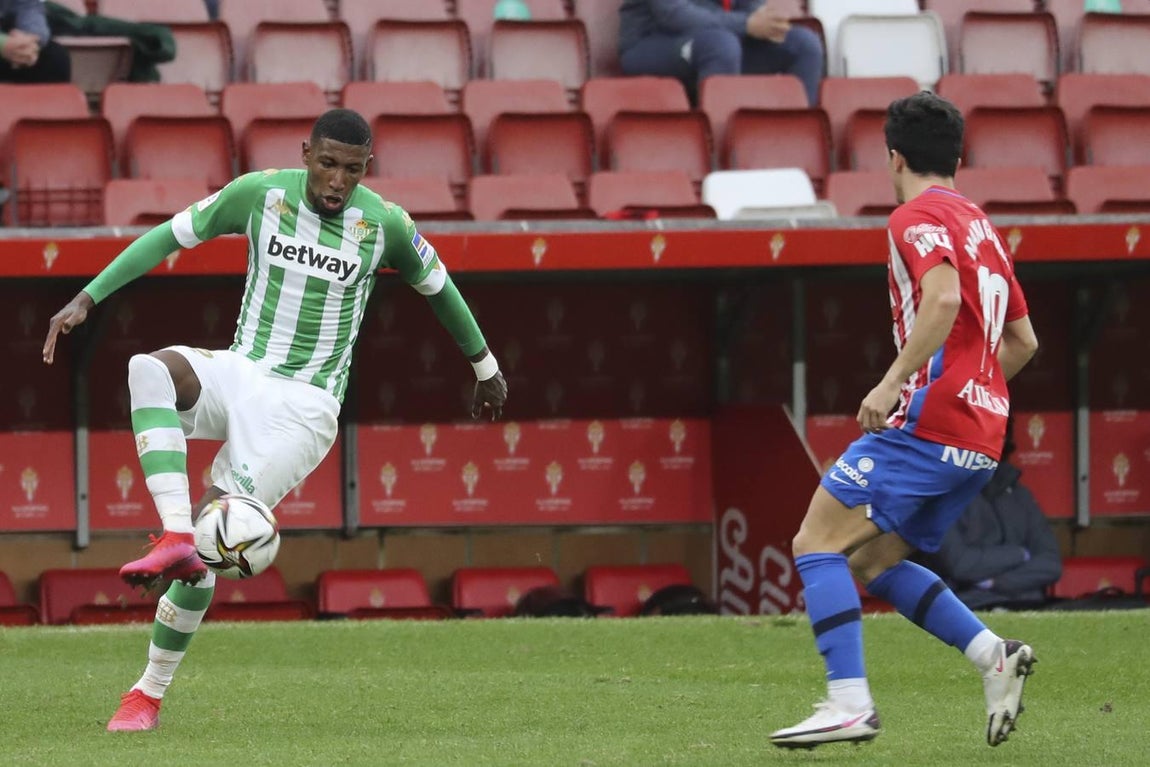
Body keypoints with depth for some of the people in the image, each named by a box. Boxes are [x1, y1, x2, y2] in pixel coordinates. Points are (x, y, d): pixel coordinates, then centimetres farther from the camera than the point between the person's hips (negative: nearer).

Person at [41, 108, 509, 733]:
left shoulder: (385, 224, -6)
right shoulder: (261, 193, -4)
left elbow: (438, 286, 12)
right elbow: (171, 235, 6)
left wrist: (485, 366, 25)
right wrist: (87, 298, 0)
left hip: (304, 406, -2)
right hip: (240, 373, 2)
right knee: (150, 369, -33)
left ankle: (148, 694, 1)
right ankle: (175, 537, -39)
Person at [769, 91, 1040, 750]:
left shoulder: (918, 217, -4)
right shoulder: (981, 226, 22)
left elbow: (944, 298, -24)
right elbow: (1024, 340, 25)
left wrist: (894, 382, -24)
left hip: (927, 421, -9)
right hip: (981, 436, 9)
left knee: (818, 543, -8)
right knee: (873, 559, 16)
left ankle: (850, 703, -19)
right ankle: (994, 655, 3)